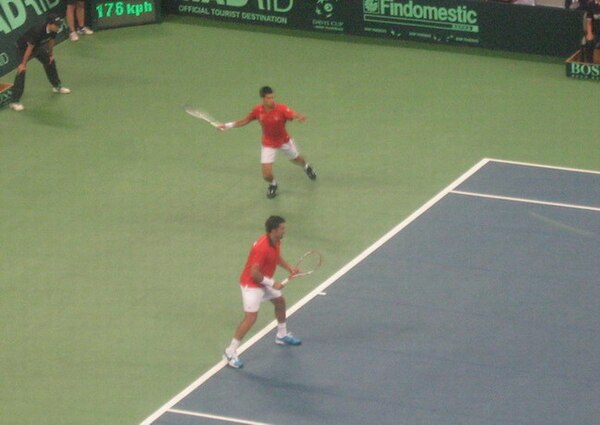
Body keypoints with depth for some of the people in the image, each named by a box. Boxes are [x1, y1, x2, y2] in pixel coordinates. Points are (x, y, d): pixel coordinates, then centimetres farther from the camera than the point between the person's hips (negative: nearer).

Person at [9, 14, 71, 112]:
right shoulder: (38, 31, -40)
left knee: (50, 61, 19)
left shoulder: (53, 30, -18)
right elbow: (29, 48, -32)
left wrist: (51, 54, 14)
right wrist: (23, 63, -24)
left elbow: (51, 41, 4)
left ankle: (57, 86, 44)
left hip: (38, 47, 8)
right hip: (23, 48, -8)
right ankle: (14, 101, -21)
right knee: (22, 71, -19)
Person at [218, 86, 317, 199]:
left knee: (297, 159, 26)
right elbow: (245, 121, -1)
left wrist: (300, 117, -71)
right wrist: (228, 125, -2)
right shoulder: (257, 110, -21)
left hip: (284, 141, 0)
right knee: (267, 175, -8)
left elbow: (295, 115, -47)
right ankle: (272, 184, 31)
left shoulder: (281, 109, -30)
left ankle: (306, 167, 66)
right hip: (268, 144, 0)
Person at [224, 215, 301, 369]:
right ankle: (230, 353, -7)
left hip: (265, 282, 10)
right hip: (251, 284, -10)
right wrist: (272, 283, -22)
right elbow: (254, 273, -32)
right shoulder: (262, 247, -34)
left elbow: (277, 257, 17)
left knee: (280, 302, 26)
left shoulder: (276, 242, -4)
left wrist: (289, 268, 1)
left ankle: (282, 335, 50)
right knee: (250, 318, -14)